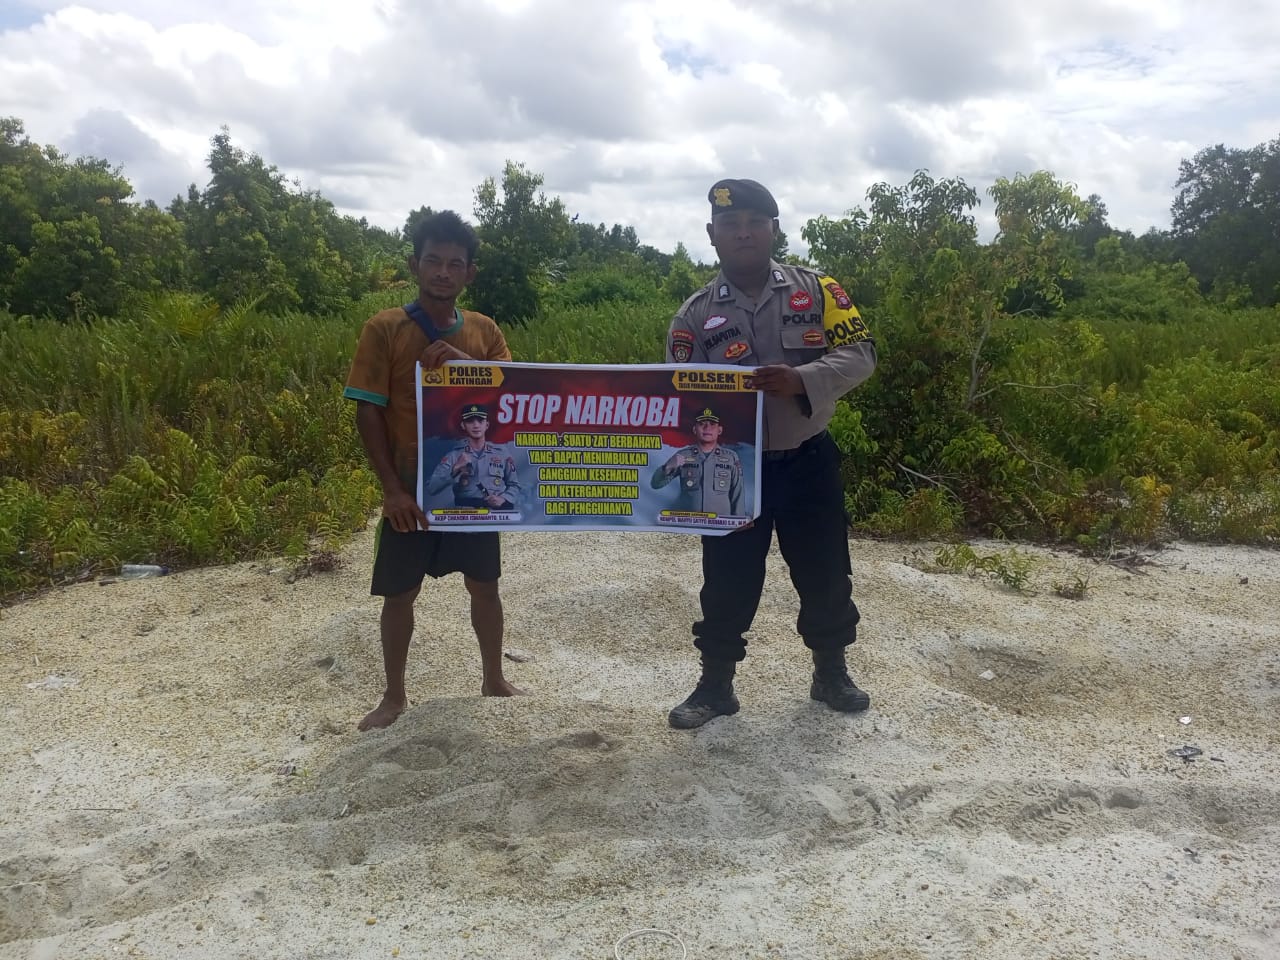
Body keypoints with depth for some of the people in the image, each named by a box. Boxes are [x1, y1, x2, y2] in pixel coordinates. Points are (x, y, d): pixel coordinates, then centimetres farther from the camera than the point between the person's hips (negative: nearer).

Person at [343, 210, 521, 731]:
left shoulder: (485, 331, 3)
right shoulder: (384, 328, -6)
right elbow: (368, 413, -8)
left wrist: (464, 362, -21)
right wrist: (392, 488, -13)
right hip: (411, 487, -2)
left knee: (484, 585, 13)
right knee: (400, 593, 8)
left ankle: (494, 680, 32)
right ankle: (394, 696, 27)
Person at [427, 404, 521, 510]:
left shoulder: (501, 454, 11)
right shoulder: (453, 455, 7)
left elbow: (514, 485, 15)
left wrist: (503, 499, -4)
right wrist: (455, 468, -13)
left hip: (497, 509, 2)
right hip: (465, 510, -2)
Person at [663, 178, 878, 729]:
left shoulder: (817, 290, -2)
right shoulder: (695, 314, -2)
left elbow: (860, 354, -7)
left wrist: (801, 380, -26)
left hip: (808, 462, 1)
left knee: (826, 577, 12)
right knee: (727, 584, 8)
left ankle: (831, 675, 34)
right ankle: (715, 686, 26)